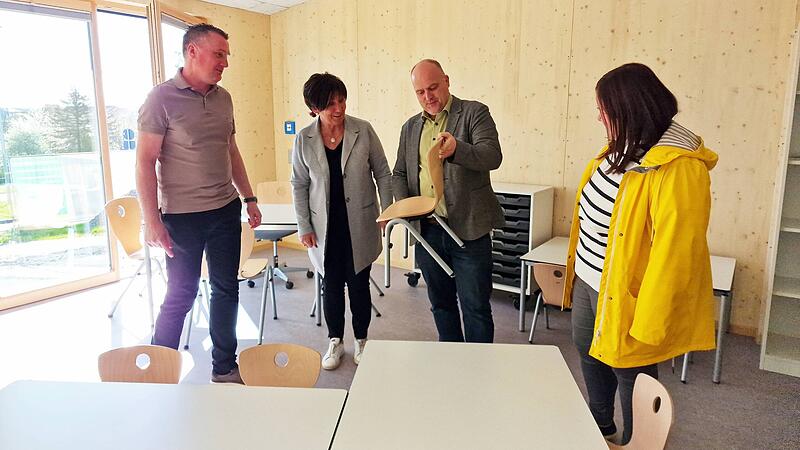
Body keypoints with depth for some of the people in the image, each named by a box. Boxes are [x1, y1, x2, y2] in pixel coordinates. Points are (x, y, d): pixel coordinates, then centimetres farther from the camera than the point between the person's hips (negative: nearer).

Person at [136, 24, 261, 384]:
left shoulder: (223, 98, 9)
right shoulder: (162, 98, -10)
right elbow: (145, 161, -13)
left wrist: (249, 197, 14)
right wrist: (152, 221, -17)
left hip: (225, 210, 6)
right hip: (181, 216, -6)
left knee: (226, 289, 11)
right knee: (181, 295, 3)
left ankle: (225, 368, 26)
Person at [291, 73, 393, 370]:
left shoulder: (363, 131, -7)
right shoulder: (304, 140, -5)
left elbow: (382, 173, 1)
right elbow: (299, 185, 2)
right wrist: (304, 227, -1)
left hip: (359, 225, -1)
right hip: (325, 228, 1)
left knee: (358, 283, 9)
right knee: (331, 285, 11)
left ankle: (361, 339, 30)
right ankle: (335, 341, 31)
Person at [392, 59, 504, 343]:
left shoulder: (474, 113, -3)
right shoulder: (410, 127, 14)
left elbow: (493, 156, -17)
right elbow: (399, 174, 18)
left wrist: (457, 148, -37)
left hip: (468, 229, -5)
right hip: (427, 230, 5)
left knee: (475, 307, 1)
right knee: (441, 303, 17)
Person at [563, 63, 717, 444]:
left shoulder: (678, 169, -25)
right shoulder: (621, 149, 2)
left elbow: (674, 253, -27)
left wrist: (646, 326, -24)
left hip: (625, 296, -9)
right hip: (587, 282, 9)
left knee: (631, 377, 11)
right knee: (590, 356, 25)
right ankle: (600, 427, 50)